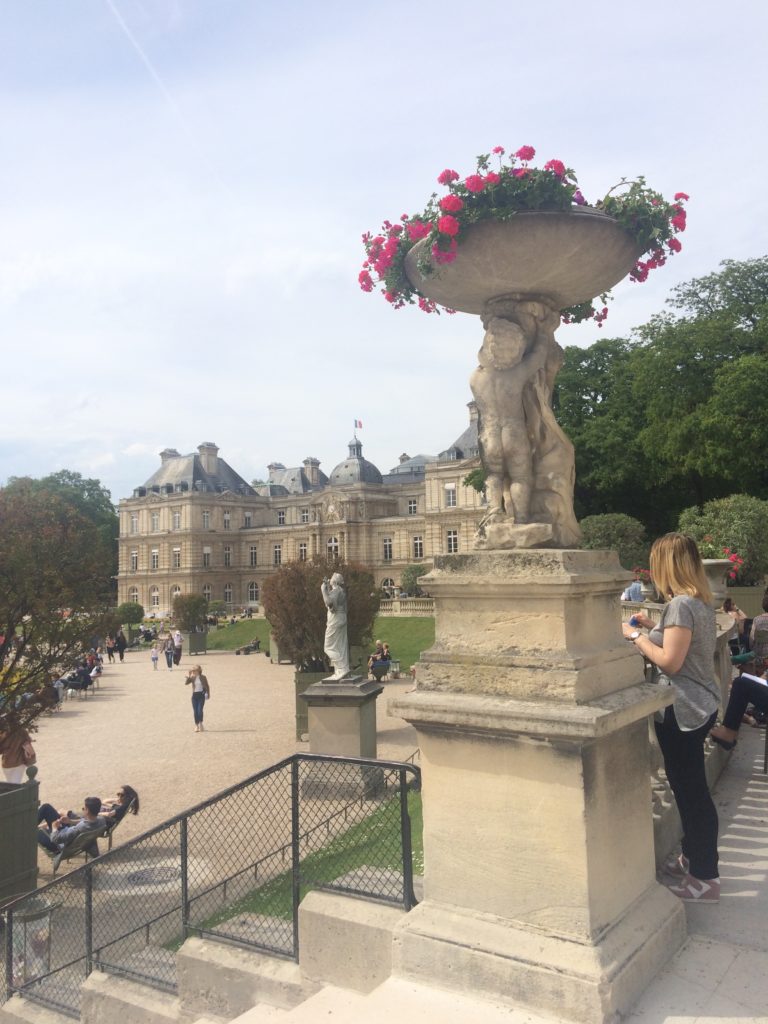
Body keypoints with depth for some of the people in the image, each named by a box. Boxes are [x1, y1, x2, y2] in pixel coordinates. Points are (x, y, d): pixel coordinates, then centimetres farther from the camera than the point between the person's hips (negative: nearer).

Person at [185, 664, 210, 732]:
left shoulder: (203, 677, -2)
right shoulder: (192, 678, 2)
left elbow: (207, 686, 6)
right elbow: (186, 683, -12)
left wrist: (208, 694, 4)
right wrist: (188, 676, -21)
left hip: (201, 695, -2)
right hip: (194, 695, 2)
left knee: (200, 710, -12)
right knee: (195, 711, 3)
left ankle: (201, 724, 2)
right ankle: (196, 726, 12)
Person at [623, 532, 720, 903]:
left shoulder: (680, 605, -20)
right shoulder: (700, 601, 9)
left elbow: (671, 661, -21)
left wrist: (636, 636, -11)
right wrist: (653, 626, 12)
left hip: (683, 710, -10)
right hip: (699, 705, 10)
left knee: (691, 790, 1)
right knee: (689, 786, 20)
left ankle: (705, 878, 12)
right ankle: (694, 857, 34)